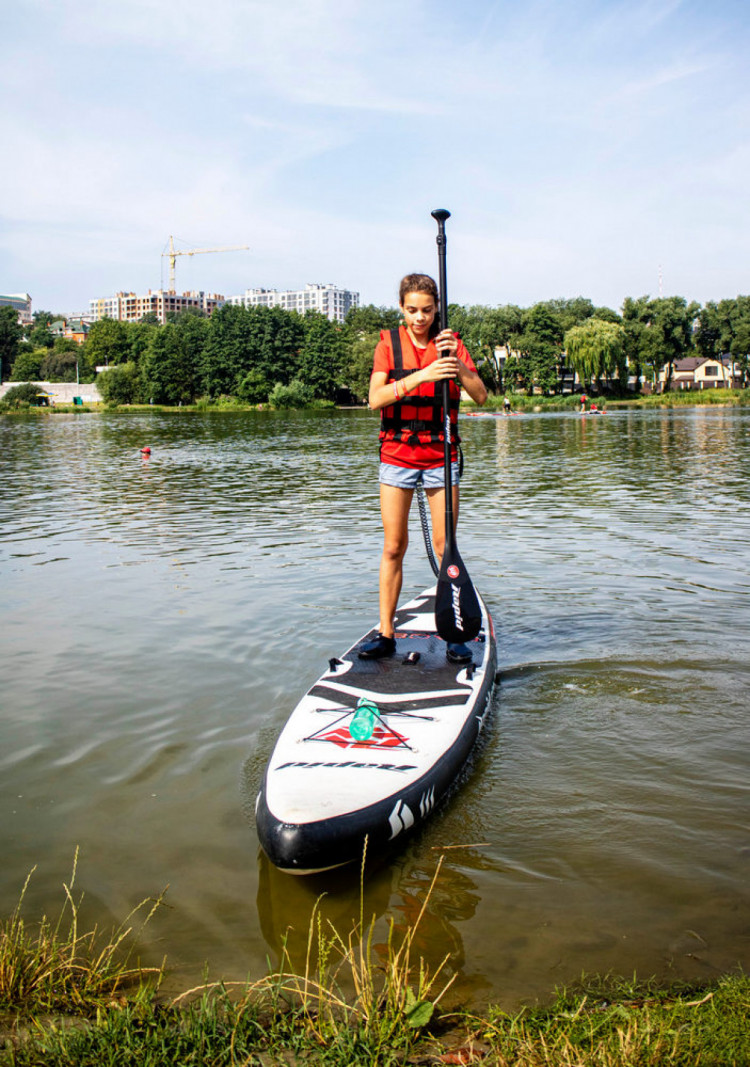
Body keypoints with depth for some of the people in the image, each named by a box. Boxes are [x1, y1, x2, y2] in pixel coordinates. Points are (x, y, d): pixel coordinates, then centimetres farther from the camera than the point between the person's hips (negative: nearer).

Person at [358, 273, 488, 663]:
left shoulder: (449, 342, 3)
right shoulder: (389, 343, 1)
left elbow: (481, 396, -7)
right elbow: (375, 398, -14)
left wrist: (456, 362, -23)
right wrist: (422, 376, -27)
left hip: (441, 454, 0)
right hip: (397, 452, 0)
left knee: (445, 546, 1)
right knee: (393, 547, 1)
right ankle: (385, 634, 9)